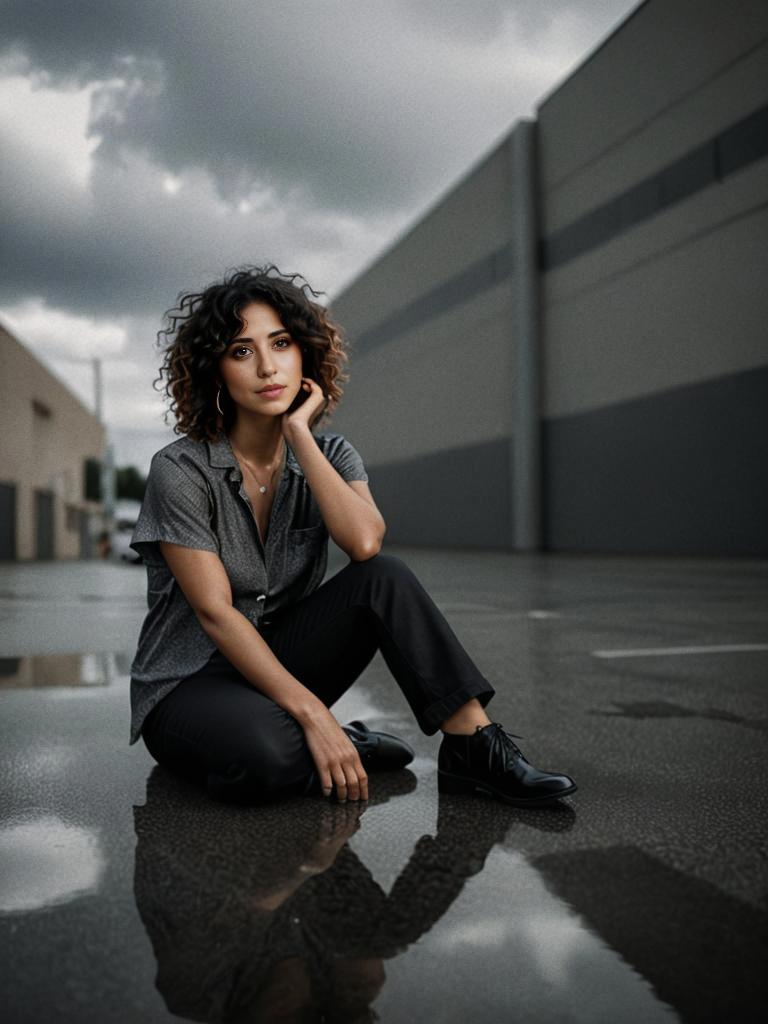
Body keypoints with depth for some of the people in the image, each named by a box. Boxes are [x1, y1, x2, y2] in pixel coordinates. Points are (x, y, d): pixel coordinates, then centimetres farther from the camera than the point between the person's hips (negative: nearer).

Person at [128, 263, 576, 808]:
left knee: (386, 576, -23)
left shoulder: (330, 454, -1)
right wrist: (313, 715, -26)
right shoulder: (181, 471, -15)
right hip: (187, 686, -4)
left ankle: (473, 746, -20)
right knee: (264, 752, -39)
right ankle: (345, 744, -8)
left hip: (279, 665, 4)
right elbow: (214, 613, -20)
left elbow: (365, 543, -24)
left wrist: (299, 432, -20)